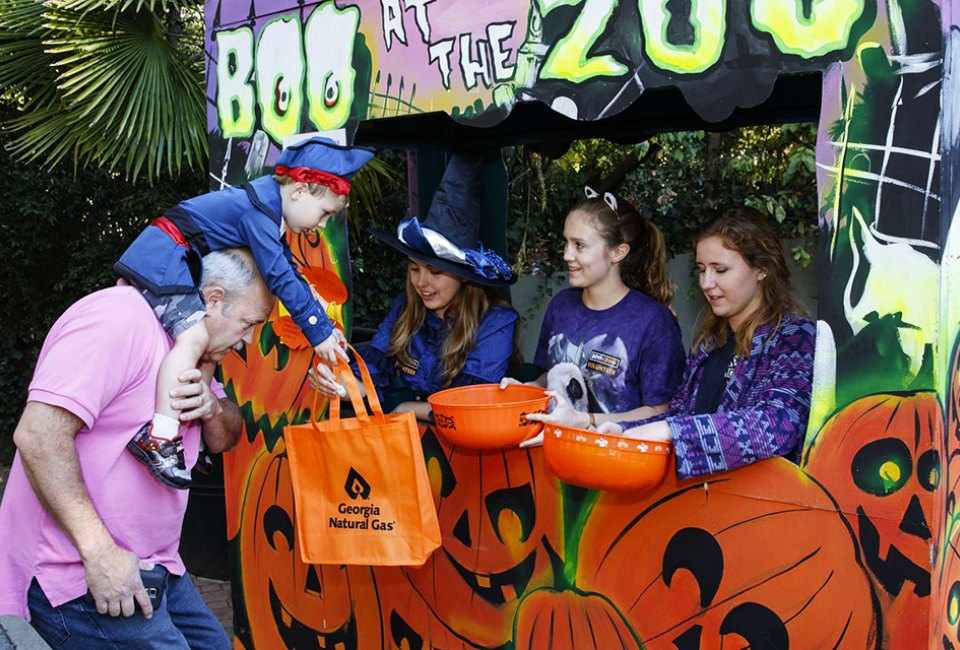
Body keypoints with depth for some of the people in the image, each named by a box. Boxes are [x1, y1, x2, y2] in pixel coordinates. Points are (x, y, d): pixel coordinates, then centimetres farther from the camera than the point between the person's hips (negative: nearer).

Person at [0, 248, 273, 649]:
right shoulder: (120, 318, -20)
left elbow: (223, 440, 15)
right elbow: (37, 435, -27)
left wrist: (212, 406, -10)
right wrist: (100, 553, -26)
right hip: (78, 576, -9)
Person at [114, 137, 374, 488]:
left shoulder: (268, 206, 8)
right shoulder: (258, 210, -22)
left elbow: (291, 272, 14)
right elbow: (280, 279, -24)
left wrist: (323, 323, 12)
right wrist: (318, 333, -18)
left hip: (168, 262, 11)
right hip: (163, 259, -11)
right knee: (195, 335, -27)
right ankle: (159, 436, -32)